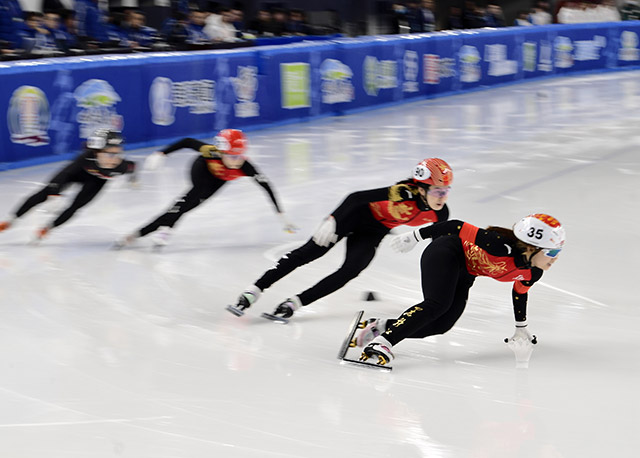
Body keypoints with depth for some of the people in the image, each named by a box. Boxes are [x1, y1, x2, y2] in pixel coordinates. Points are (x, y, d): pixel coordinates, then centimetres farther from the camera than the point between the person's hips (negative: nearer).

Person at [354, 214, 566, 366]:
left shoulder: (533, 273, -8)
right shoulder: (502, 247, -33)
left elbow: (520, 291, 15)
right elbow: (459, 228, -24)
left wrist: (521, 327, 28)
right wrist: (416, 236, -18)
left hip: (463, 274, 9)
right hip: (445, 254, -8)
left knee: (441, 325, -4)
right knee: (437, 305, -31)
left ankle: (380, 327, 1)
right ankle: (383, 341, -39)